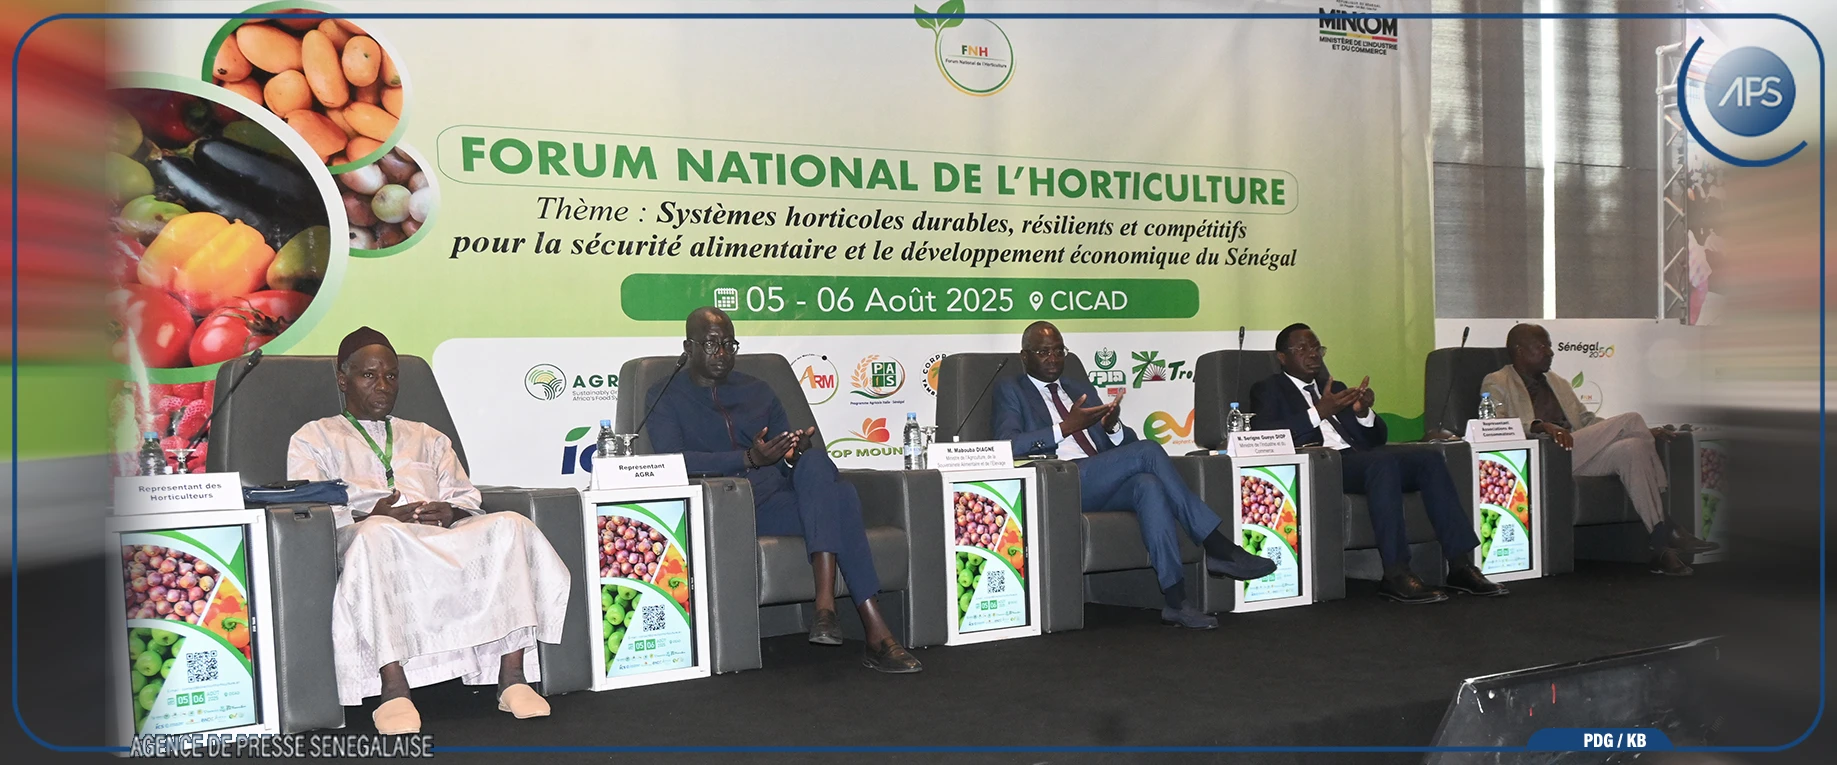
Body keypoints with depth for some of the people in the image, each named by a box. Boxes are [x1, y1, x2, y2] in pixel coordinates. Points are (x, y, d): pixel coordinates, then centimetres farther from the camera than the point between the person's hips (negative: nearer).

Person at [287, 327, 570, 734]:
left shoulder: (428, 438, 35)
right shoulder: (314, 437, 24)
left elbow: (467, 497, 21)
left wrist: (450, 512, -5)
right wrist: (370, 514, -12)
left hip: (442, 540, 3)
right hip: (374, 539, -3)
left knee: (511, 525, -29)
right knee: (377, 533, -42)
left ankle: (512, 676, -36)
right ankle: (393, 688, -46)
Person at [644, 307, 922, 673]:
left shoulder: (757, 391, 26)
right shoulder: (666, 397, 11)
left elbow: (788, 456, 19)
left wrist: (800, 451, -8)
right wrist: (749, 458, -21)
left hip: (781, 494, 5)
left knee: (814, 462, -32)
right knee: (839, 499, -29)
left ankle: (825, 603, -41)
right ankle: (876, 634, -37)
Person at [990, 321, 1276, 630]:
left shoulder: (1082, 388, 27)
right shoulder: (1011, 391, 10)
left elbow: (1127, 443, 21)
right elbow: (1008, 444, -9)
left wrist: (1113, 427, -3)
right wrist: (1065, 427, -18)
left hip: (1102, 484, 5)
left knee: (1148, 484, -30)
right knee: (1148, 451, -24)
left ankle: (1175, 599, -35)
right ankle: (1219, 549, -22)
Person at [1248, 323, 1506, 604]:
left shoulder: (1335, 389, 29)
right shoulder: (1268, 390, 12)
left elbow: (1377, 438, 22)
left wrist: (1363, 413, 0)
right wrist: (1318, 412, -16)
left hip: (1357, 458, 6)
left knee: (1429, 458, -18)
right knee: (1384, 461, -33)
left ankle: (1460, 565, -22)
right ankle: (1395, 574, -36)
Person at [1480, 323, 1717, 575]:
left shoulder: (1558, 383, 29)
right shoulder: (1497, 383, 4)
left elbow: (1587, 420, 27)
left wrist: (1644, 433, 13)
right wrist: (1541, 426, -29)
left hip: (1578, 456, 7)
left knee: (1631, 448, -25)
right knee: (1629, 419, -17)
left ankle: (1659, 544, -28)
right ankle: (1667, 528, -17)